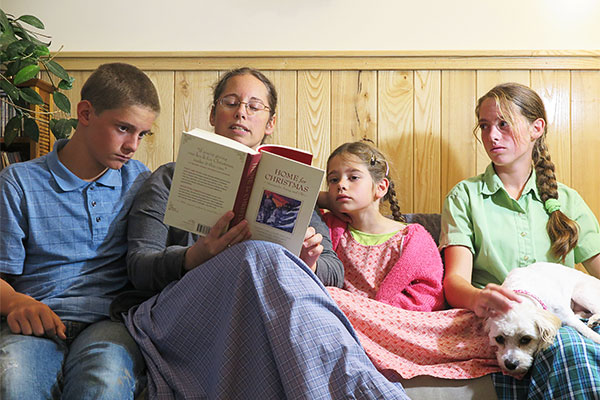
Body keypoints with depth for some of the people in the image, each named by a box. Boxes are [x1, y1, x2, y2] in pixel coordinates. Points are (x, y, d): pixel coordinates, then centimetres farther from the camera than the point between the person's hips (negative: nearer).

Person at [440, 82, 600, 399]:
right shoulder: (465, 196, 11)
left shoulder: (567, 201, 20)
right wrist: (479, 298, -28)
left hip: (565, 321, 3)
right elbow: (455, 280, -2)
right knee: (567, 349, -37)